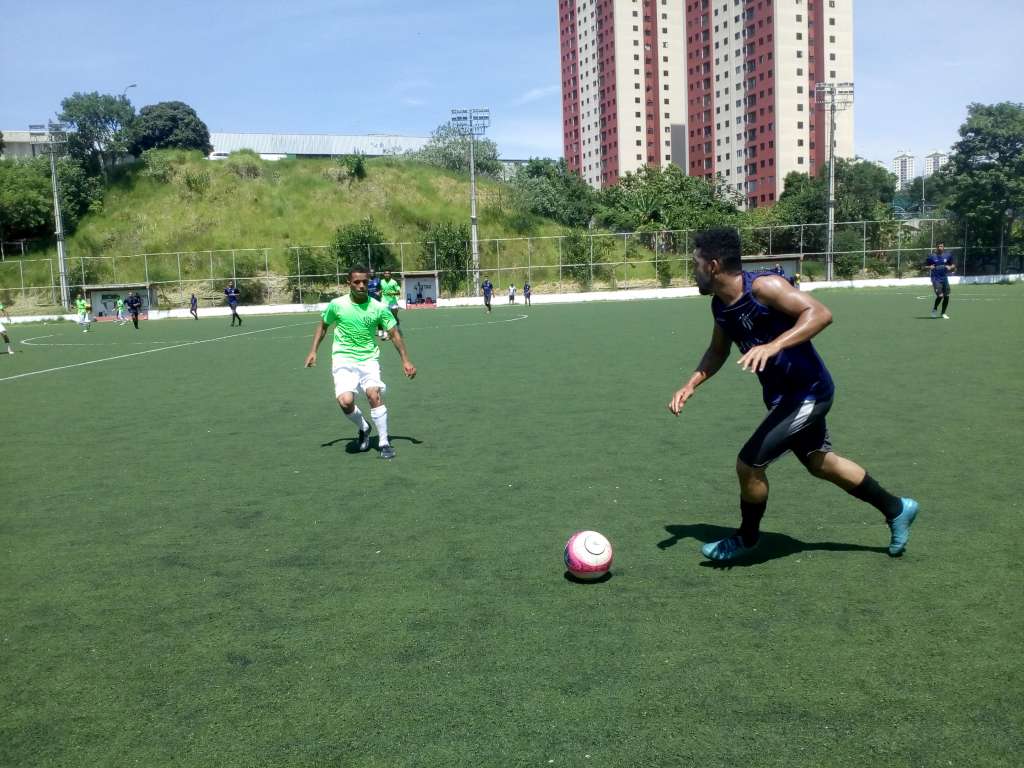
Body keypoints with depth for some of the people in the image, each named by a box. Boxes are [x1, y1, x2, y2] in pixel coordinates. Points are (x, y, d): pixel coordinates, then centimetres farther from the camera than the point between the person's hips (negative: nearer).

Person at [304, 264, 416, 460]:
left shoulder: (378, 308, -3)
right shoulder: (337, 305, -3)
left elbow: (394, 333, 5)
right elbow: (323, 325, 14)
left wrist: (405, 360, -2)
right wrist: (313, 351, 7)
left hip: (369, 360, 0)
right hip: (344, 361, 0)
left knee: (374, 394, -24)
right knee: (346, 401, -21)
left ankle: (384, 443, -8)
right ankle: (363, 428, 12)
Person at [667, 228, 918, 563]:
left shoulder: (763, 287, -25)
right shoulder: (719, 305, 0)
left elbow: (820, 313, -33)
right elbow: (718, 351, 16)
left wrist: (773, 346, -45)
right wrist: (690, 385, 3)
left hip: (808, 393, -9)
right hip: (782, 394, 9)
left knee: (749, 464, -9)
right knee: (821, 463, 22)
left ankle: (746, 540, 17)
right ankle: (896, 509, 42)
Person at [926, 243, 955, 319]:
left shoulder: (948, 256, 5)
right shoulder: (932, 257, -3)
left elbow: (953, 265, 15)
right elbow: (924, 266, 3)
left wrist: (950, 267, -7)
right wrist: (929, 267, -18)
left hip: (944, 278, 4)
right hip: (936, 279, -4)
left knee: (946, 296, 2)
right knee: (940, 296, -17)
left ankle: (943, 313, 20)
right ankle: (934, 309, 12)